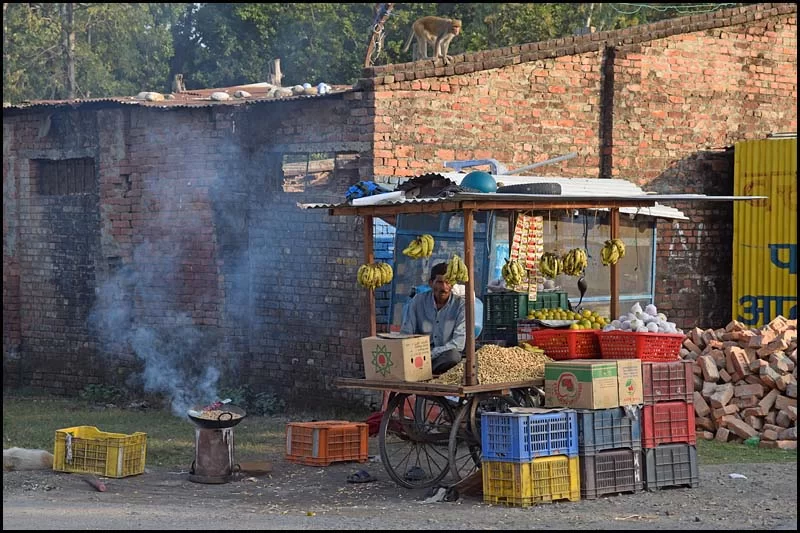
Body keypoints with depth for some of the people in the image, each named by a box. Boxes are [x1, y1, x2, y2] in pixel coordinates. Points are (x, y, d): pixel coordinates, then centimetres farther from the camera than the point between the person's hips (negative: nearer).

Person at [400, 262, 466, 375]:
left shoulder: (460, 305, -5)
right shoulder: (418, 300, 2)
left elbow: (458, 344, -11)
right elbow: (405, 334, 2)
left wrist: (430, 354, -22)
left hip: (445, 357, 0)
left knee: (453, 355, -36)